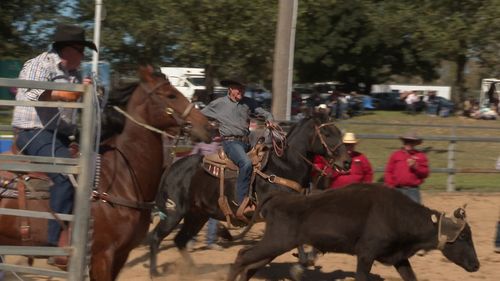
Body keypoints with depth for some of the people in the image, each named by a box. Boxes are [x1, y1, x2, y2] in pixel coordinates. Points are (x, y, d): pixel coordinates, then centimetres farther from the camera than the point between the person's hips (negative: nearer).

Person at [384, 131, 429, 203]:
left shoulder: (421, 156, 6)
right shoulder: (395, 155, 7)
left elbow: (425, 173, 3)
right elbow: (389, 172, 7)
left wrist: (415, 167, -12)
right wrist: (390, 186, -4)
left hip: (413, 190, -1)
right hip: (397, 190, 1)